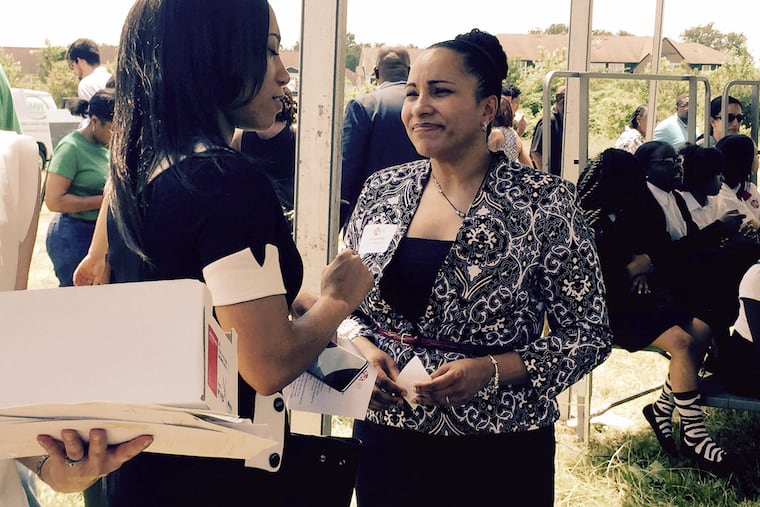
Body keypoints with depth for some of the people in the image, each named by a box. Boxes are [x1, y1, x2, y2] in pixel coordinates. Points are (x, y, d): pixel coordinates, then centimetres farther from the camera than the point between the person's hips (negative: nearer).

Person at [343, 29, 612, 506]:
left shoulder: (543, 202, -10)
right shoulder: (382, 190, 1)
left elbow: (588, 336, -7)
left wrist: (490, 371, -21)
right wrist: (362, 346, -9)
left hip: (497, 454, -3)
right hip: (385, 436, 3)